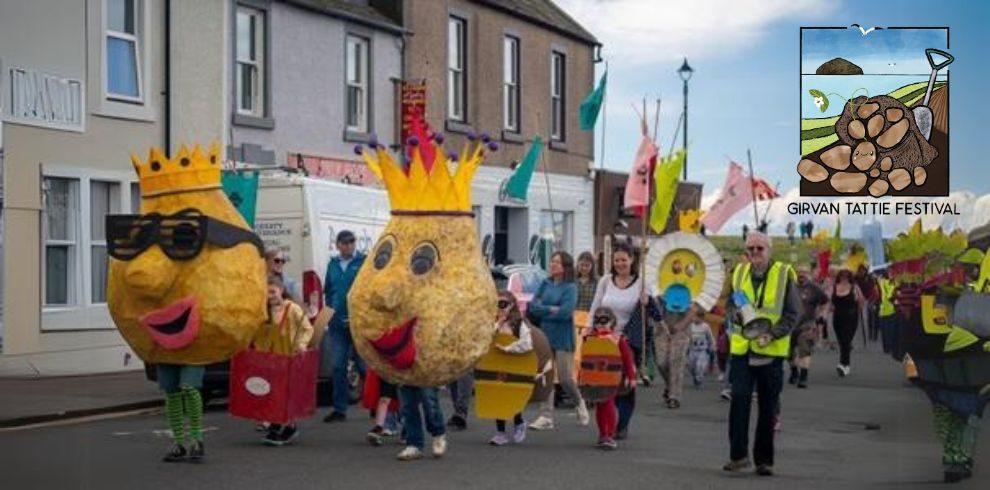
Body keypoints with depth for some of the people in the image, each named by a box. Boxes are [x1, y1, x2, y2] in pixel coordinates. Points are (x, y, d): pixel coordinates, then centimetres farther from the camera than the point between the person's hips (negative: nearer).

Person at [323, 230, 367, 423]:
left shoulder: (364, 262, -5)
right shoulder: (333, 264, 11)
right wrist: (330, 313, 7)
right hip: (337, 324, 5)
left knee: (363, 364, 3)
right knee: (338, 367, 5)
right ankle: (339, 409, 11)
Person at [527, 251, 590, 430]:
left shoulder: (570, 288, -6)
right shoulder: (545, 284, 9)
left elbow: (565, 312, -18)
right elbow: (533, 306, 2)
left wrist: (542, 310, -8)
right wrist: (551, 309, -12)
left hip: (563, 339, -4)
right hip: (544, 336, 4)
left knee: (565, 378, -3)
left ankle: (580, 403, 25)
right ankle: (546, 416, 5)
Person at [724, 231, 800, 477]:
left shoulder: (784, 274, -2)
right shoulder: (739, 272, 9)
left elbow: (793, 314, -4)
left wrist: (772, 334, -18)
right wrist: (737, 314, -3)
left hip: (771, 350, -2)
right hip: (742, 348, 2)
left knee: (768, 408, 5)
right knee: (739, 399, -11)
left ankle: (764, 459, 15)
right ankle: (738, 454, -3)